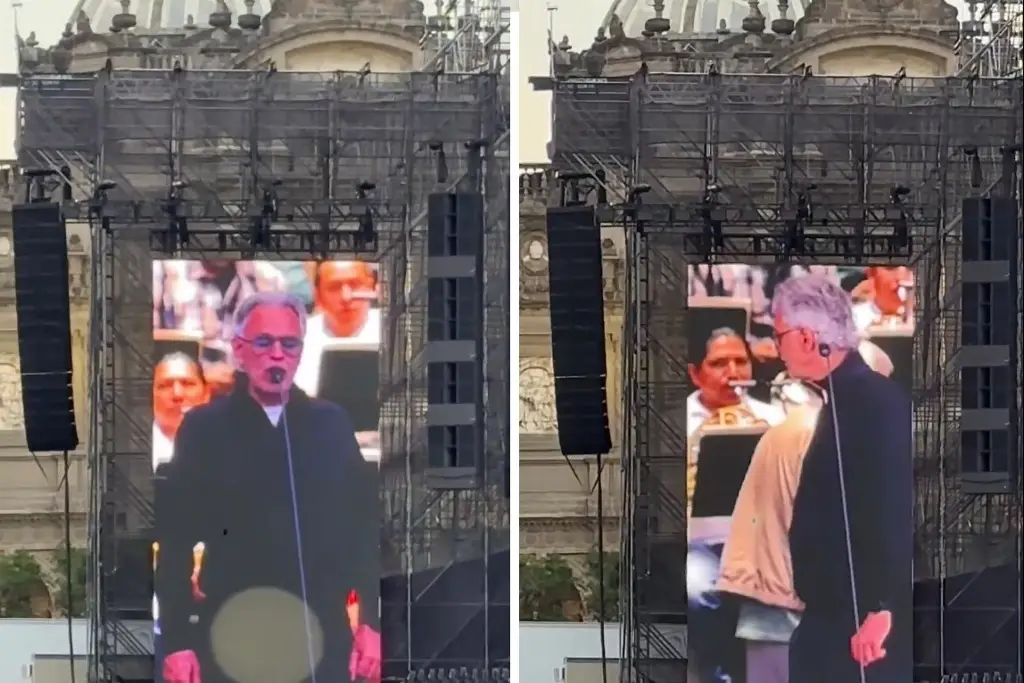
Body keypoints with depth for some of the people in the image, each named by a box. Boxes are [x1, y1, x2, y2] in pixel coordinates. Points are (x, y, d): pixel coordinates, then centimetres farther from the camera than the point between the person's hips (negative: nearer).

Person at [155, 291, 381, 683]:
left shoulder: (331, 424, 8)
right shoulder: (203, 428, 3)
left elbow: (363, 526, 9)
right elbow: (175, 540, 2)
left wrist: (370, 621, 1)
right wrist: (177, 641, -4)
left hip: (321, 636, 2)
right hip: (232, 638, -1)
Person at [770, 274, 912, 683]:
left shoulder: (876, 400, -15)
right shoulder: (843, 399, 15)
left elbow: (894, 509, -23)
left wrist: (881, 609, -25)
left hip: (866, 620, -10)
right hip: (832, 617, 10)